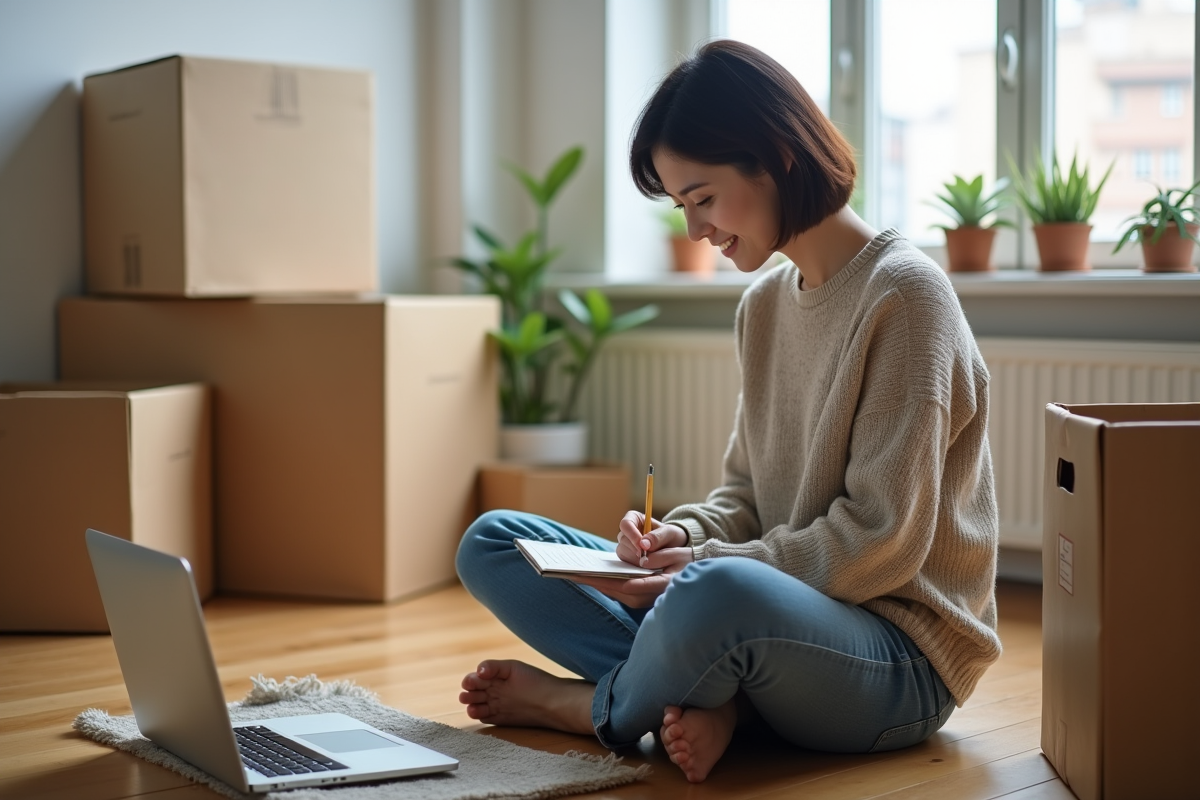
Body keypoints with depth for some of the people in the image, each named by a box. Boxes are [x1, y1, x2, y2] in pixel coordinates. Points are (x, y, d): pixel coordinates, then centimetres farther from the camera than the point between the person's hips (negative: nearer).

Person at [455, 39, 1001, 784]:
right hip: (782, 618, 8)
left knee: (720, 594, -42)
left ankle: (592, 706, -8)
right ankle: (706, 699, -16)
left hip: (901, 657, -8)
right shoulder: (764, 304, 10)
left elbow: (881, 540, -18)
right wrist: (685, 534, -6)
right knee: (493, 542, 4)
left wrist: (708, 563, -18)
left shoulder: (903, 294, -14)